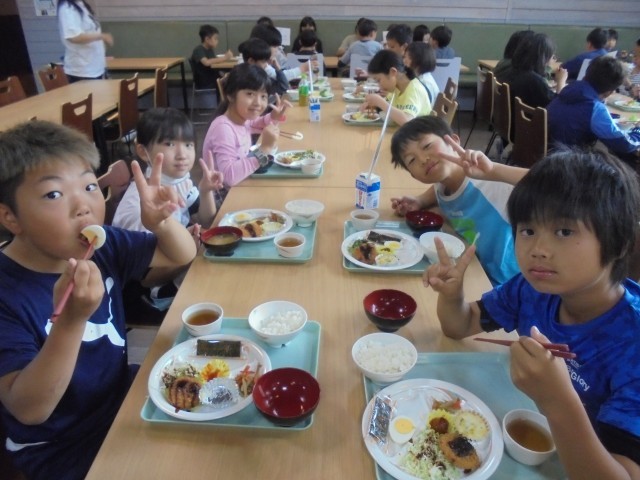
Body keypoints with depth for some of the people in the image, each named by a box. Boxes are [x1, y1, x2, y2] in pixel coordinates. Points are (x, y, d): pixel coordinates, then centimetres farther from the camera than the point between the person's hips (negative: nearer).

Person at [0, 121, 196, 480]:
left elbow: (183, 256, 1)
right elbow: (29, 410, -29)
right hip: (61, 449, -5)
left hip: (121, 395, 6)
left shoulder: (104, 247, -9)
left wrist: (162, 221, -22)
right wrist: (71, 322, -44)